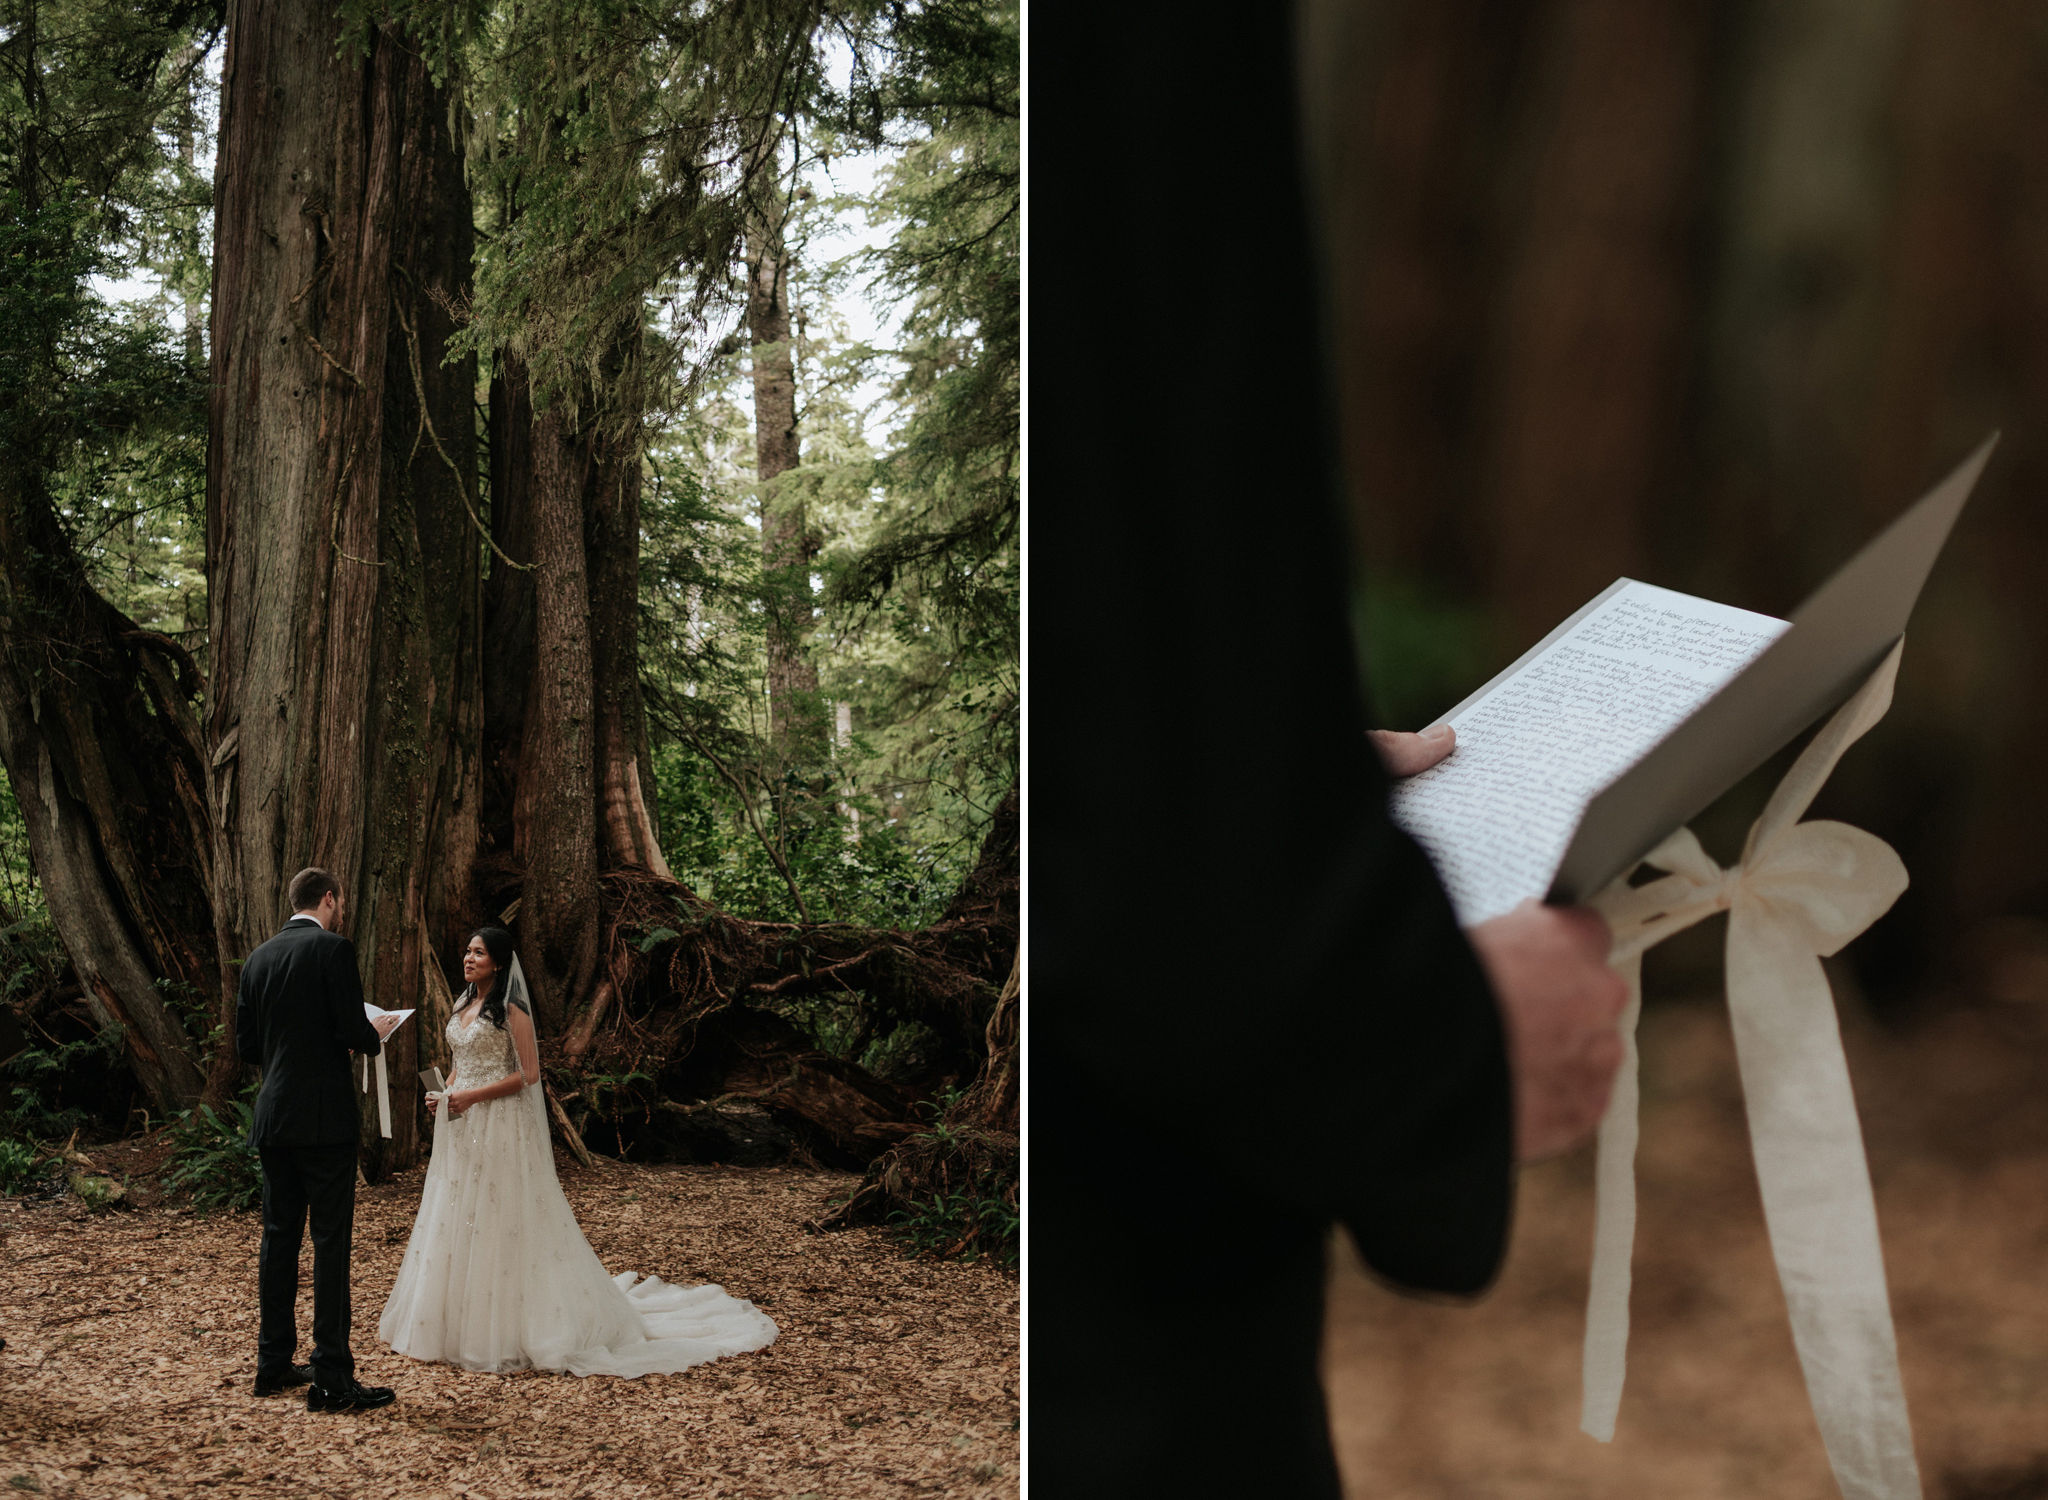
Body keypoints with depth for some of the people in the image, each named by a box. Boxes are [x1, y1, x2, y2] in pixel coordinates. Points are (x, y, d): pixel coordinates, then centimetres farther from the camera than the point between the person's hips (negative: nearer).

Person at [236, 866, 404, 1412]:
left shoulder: (258, 958, 11)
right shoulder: (333, 948, -9)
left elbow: (246, 1045, 13)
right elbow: (354, 1030, -15)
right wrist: (375, 1035, 6)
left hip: (272, 1118, 7)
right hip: (323, 1118, -7)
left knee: (278, 1238, 13)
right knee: (330, 1242, -5)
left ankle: (274, 1364, 19)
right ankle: (331, 1378, -5)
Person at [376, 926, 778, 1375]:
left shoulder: (510, 1010, -11)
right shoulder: (463, 1006, 13)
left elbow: (528, 1074, -15)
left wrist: (472, 1097, -18)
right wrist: (443, 1093, 3)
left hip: (502, 1125, -8)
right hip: (461, 1128, 8)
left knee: (501, 1221, -4)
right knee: (456, 1219, 10)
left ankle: (507, 1326, 3)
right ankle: (459, 1320, 18)